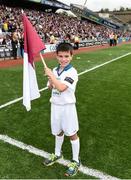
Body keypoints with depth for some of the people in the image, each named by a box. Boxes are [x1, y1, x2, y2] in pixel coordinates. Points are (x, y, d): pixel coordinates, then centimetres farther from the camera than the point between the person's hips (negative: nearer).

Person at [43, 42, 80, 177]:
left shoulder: (72, 72, -18)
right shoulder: (55, 70, 3)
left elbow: (61, 88, -30)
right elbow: (50, 87, 14)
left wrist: (51, 75, -21)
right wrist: (50, 80, -8)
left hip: (67, 106, -6)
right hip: (55, 105, 6)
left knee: (72, 134, 7)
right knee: (58, 131, 22)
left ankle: (76, 161, 26)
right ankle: (57, 154, 44)